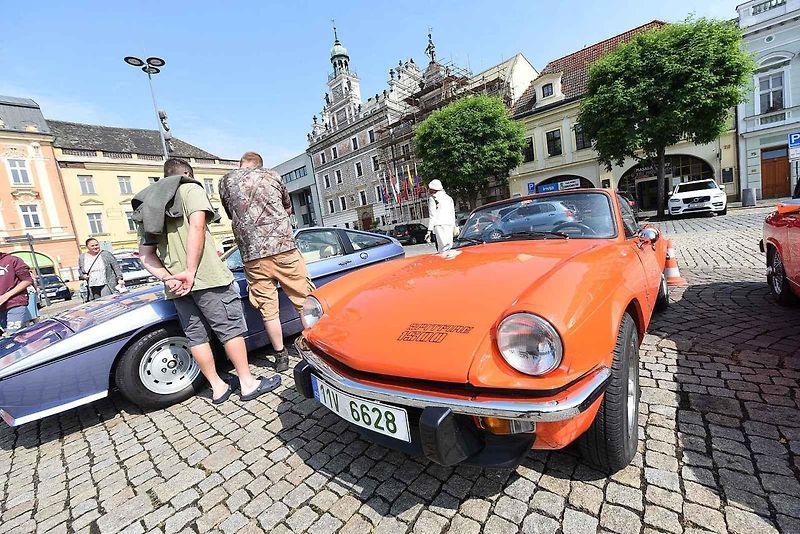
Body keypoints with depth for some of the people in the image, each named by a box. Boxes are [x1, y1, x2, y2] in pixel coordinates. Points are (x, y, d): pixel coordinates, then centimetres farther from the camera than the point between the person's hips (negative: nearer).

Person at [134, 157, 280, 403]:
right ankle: (248, 383, 6)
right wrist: (190, 271, -19)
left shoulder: (148, 205, 22)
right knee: (231, 329, 0)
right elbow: (197, 226, -16)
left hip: (177, 285, 7)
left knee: (196, 336, 11)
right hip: (206, 276, -7)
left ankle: (218, 387, 19)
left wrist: (167, 278, 1)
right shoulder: (190, 188, 3)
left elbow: (145, 254, 14)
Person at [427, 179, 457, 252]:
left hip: (440, 225, -7)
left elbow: (433, 216, -5)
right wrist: (454, 227, 25)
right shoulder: (449, 197, 22)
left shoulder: (433, 199, 1)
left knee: (443, 248, -14)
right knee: (449, 247, 7)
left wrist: (429, 230, -4)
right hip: (450, 224, 7)